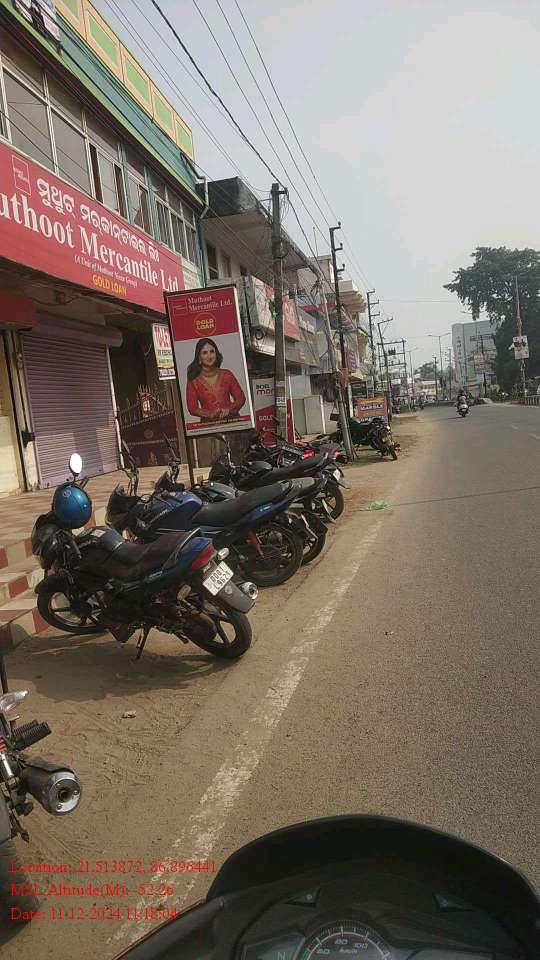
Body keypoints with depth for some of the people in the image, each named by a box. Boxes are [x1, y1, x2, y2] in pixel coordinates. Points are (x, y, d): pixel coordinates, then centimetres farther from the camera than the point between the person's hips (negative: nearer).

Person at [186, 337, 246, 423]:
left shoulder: (227, 375, 10)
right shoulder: (193, 382, 4)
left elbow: (241, 398, 10)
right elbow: (192, 408, 1)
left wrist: (228, 410, -7)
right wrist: (210, 414, -14)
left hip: (231, 419, 2)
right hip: (208, 423, -1)